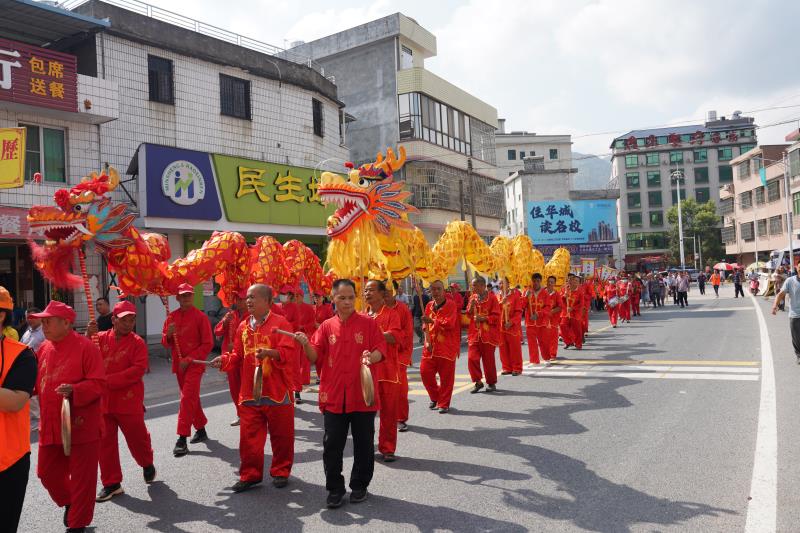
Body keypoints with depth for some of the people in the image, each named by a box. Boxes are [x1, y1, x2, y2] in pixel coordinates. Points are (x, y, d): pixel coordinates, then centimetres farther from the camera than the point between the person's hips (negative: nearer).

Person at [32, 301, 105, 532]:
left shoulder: (86, 347, -13)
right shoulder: (43, 348, 7)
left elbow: (98, 384, -16)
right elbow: (37, 381, 19)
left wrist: (74, 390, -31)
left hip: (81, 426, -7)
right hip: (50, 426, 7)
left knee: (82, 478, 4)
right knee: (47, 474, 17)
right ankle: (69, 504, 44)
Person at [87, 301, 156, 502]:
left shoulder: (137, 342, -6)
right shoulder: (101, 338, 4)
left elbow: (138, 370, -16)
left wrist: (109, 380, -21)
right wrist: (88, 336, -18)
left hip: (129, 402, -3)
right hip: (103, 401, 3)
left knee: (137, 438, 9)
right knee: (105, 442, 8)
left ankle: (147, 464, 38)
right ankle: (111, 483, 20)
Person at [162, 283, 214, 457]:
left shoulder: (200, 317, -9)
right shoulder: (171, 317, 7)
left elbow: (208, 344, -10)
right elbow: (166, 344, 12)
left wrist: (189, 359, -16)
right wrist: (168, 334, -11)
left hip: (195, 364, -6)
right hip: (178, 364, 6)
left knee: (187, 399, -13)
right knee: (192, 398, 17)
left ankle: (182, 439, -13)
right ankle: (201, 430, 32)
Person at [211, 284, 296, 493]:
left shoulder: (280, 323, -7)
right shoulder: (243, 326, 11)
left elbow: (288, 353, -15)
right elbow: (238, 356, 14)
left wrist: (270, 353, -32)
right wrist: (224, 360, -4)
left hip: (277, 392, -4)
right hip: (249, 393, 5)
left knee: (281, 435, 8)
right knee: (249, 436, 8)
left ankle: (281, 472, 25)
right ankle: (250, 474, 21)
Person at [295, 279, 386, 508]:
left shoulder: (368, 323, 0)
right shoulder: (327, 326, 6)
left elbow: (380, 350, -2)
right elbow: (316, 357, 3)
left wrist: (372, 357, -23)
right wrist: (306, 344, -17)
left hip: (363, 395, -1)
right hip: (333, 396, 1)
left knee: (364, 444, 9)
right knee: (332, 445, 5)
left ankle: (360, 485, 27)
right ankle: (335, 489, 20)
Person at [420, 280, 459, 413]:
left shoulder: (451, 304, -7)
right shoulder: (429, 305, 11)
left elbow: (449, 324, -18)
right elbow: (426, 325, 10)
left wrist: (432, 320, -18)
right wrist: (427, 341, -2)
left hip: (447, 347, -5)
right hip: (431, 346, 5)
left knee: (446, 376, 0)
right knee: (425, 372, 3)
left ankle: (444, 404, 14)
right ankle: (435, 397, 26)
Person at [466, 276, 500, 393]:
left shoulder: (492, 298, -6)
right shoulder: (472, 298, 9)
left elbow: (496, 316, -8)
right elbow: (468, 315, 13)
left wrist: (483, 318, -20)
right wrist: (471, 307, -6)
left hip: (488, 334, -4)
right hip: (474, 333, 4)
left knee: (488, 360, 4)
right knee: (472, 358, -5)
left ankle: (491, 383, 20)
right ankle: (478, 382, 9)